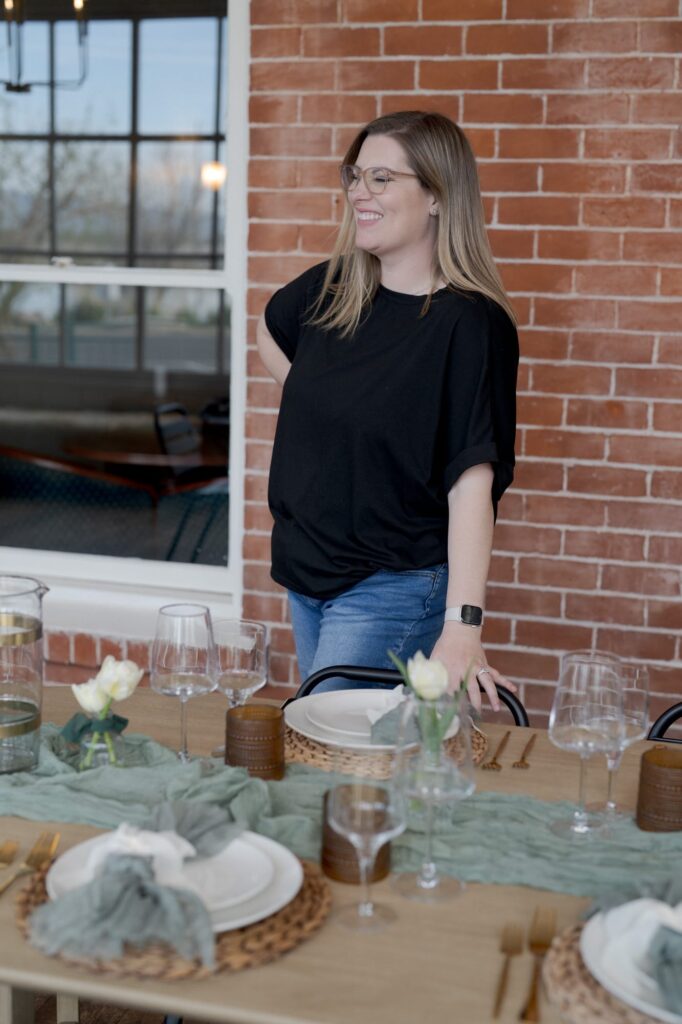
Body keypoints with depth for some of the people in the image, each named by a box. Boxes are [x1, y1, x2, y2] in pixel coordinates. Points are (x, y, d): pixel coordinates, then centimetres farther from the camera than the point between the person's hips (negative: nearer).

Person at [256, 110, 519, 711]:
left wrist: (463, 624, -33)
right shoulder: (332, 289, 2)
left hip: (393, 589, -7)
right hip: (306, 572, 8)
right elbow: (271, 332, 26)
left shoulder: (468, 322, -18)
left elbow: (473, 480, -26)